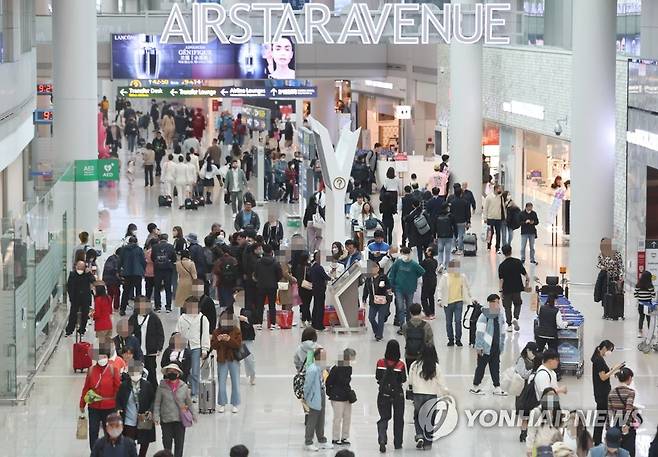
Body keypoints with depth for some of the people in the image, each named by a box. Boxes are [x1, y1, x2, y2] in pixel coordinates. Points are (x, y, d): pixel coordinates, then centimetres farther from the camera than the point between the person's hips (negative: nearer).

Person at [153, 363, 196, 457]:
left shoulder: (184, 387, 2)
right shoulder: (162, 387, -3)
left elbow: (189, 402, 10)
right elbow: (157, 403, -1)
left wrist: (193, 414, 7)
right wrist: (156, 416, -8)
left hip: (180, 420, 1)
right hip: (166, 420, -1)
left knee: (179, 443, 6)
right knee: (167, 442, 5)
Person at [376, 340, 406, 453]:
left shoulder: (380, 363, -8)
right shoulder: (401, 365, -14)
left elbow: (377, 377, 1)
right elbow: (404, 380, -7)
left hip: (383, 394, 1)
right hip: (398, 394, -1)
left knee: (384, 418, 8)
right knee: (398, 419, 15)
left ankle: (382, 440, -16)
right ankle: (398, 443, 22)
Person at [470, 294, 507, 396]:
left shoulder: (500, 317, 9)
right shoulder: (484, 316, -14)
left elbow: (502, 332, 17)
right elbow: (479, 332, -15)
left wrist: (501, 346, 15)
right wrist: (479, 347, -16)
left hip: (496, 347, 6)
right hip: (486, 347, -6)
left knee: (495, 367, 9)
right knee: (481, 366, 3)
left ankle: (497, 388, 14)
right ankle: (475, 387, 15)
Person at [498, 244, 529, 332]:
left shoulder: (502, 265, -8)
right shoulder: (518, 262, -7)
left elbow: (501, 279, -9)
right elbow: (526, 276, -8)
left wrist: (501, 290, -3)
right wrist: (527, 284, 8)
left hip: (506, 289, -1)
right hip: (517, 288, 1)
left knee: (507, 307, 12)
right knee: (518, 304, 21)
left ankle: (509, 325, 11)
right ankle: (516, 318, -3)